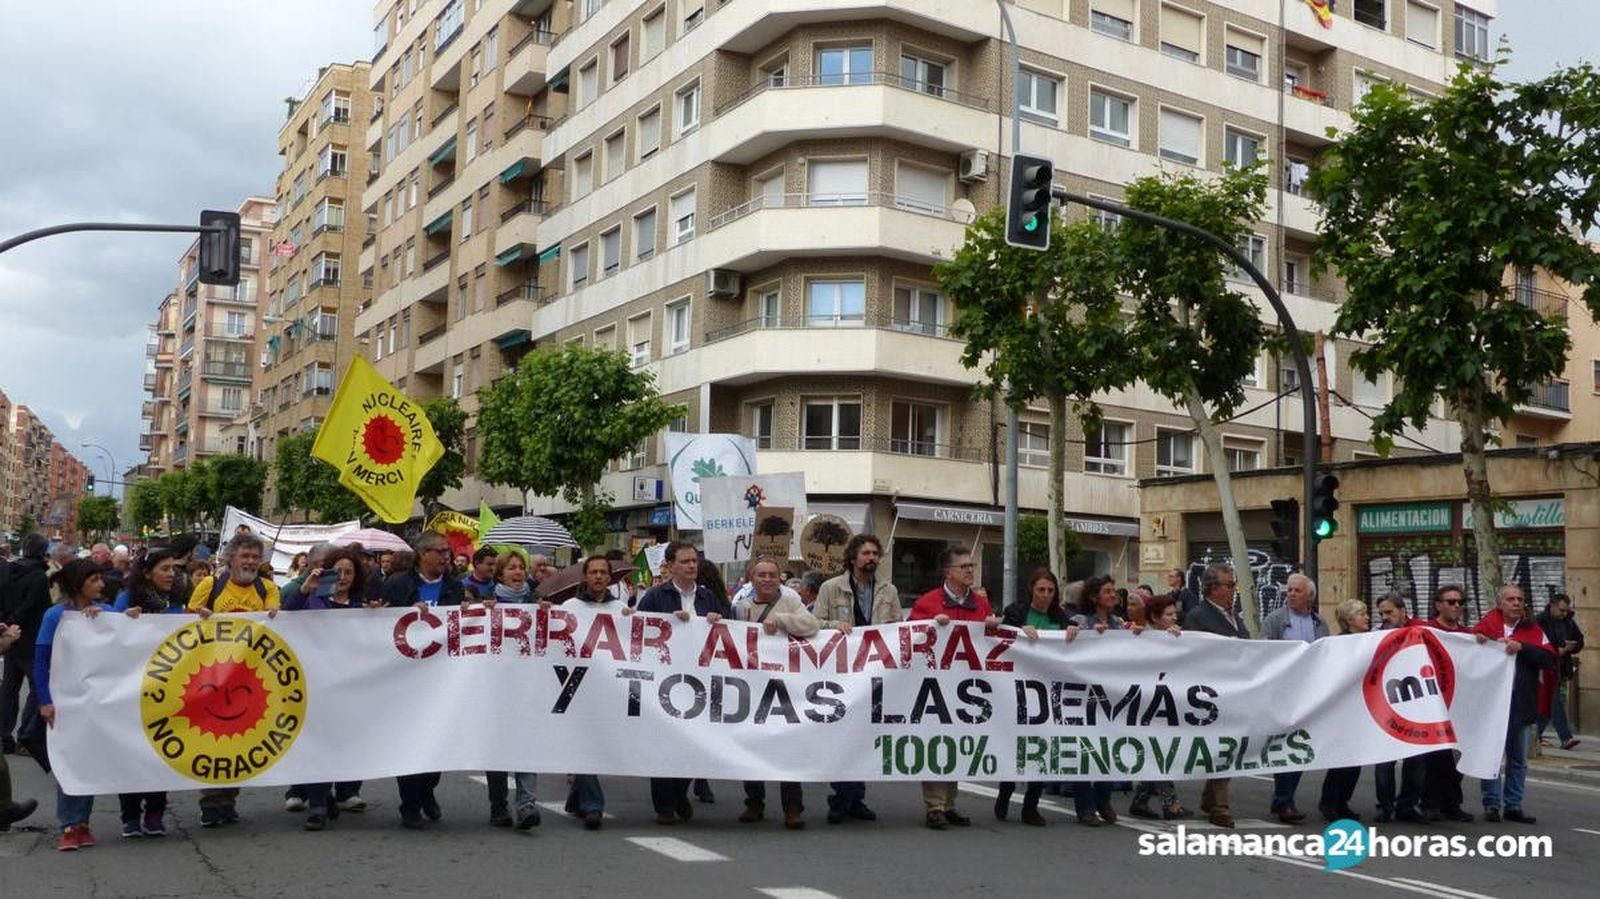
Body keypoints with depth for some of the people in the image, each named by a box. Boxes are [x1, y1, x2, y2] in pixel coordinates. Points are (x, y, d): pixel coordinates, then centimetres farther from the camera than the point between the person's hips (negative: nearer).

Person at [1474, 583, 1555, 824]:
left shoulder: (1532, 630, 5)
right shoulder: (1487, 625, 2)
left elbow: (1549, 658, -6)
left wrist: (1522, 647, -19)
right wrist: (1476, 640, -14)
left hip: (1521, 703, 2)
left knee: (1518, 758, 11)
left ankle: (1513, 806, 20)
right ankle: (1491, 805, 10)